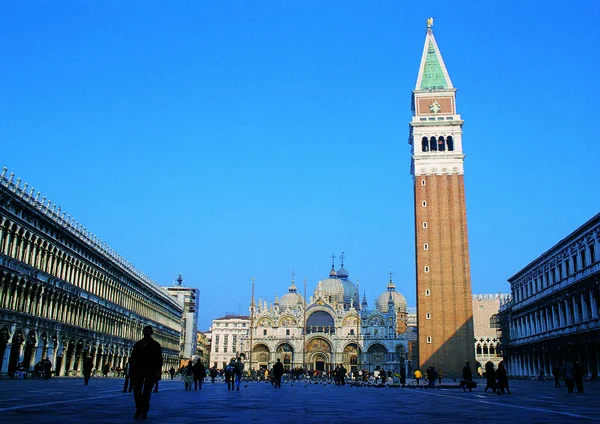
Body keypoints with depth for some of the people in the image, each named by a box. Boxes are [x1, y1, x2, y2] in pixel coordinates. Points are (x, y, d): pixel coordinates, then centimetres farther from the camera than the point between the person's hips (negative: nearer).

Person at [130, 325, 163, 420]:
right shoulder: (138, 344, 11)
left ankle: (144, 411, 7)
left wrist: (158, 371, -8)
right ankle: (139, 409, 15)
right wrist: (131, 369, -2)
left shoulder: (156, 345, 6)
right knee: (137, 391, -2)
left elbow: (159, 359, 2)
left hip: (151, 372, -2)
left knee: (147, 392, 0)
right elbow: (133, 358, 9)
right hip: (138, 371, 2)